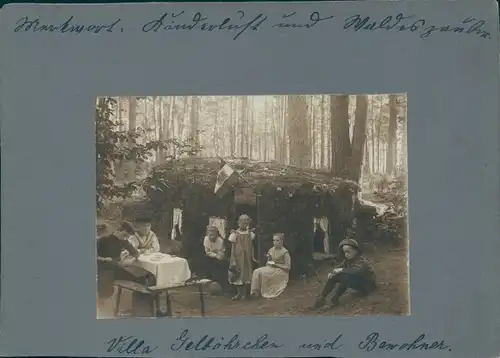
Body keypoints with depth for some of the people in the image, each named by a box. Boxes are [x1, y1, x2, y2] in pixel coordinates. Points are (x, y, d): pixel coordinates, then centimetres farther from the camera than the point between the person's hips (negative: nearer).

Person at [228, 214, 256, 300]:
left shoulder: (250, 234, 2)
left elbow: (251, 247, 8)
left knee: (246, 274, 5)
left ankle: (244, 293, 16)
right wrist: (233, 260, -9)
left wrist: (252, 257, 3)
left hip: (247, 258, 2)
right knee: (238, 275, 3)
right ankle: (239, 293, 15)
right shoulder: (235, 234, -7)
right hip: (238, 258, -2)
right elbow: (233, 248, -5)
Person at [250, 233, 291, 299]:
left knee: (263, 273, -28)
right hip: (271, 268, 6)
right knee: (256, 272, -21)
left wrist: (275, 264, -16)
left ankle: (264, 292, -17)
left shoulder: (285, 252, -10)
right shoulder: (271, 250, 8)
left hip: (280, 271, -6)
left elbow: (288, 267, -12)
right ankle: (256, 291, -21)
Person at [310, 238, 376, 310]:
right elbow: (339, 268, -2)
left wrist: (342, 270, -37)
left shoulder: (362, 261, -24)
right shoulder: (347, 260, 2)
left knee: (346, 277, -35)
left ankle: (334, 299, -25)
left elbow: (358, 271, -43)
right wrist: (332, 272, -24)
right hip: (356, 281, 9)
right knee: (333, 276, -7)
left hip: (366, 285, -9)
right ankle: (321, 298, -14)